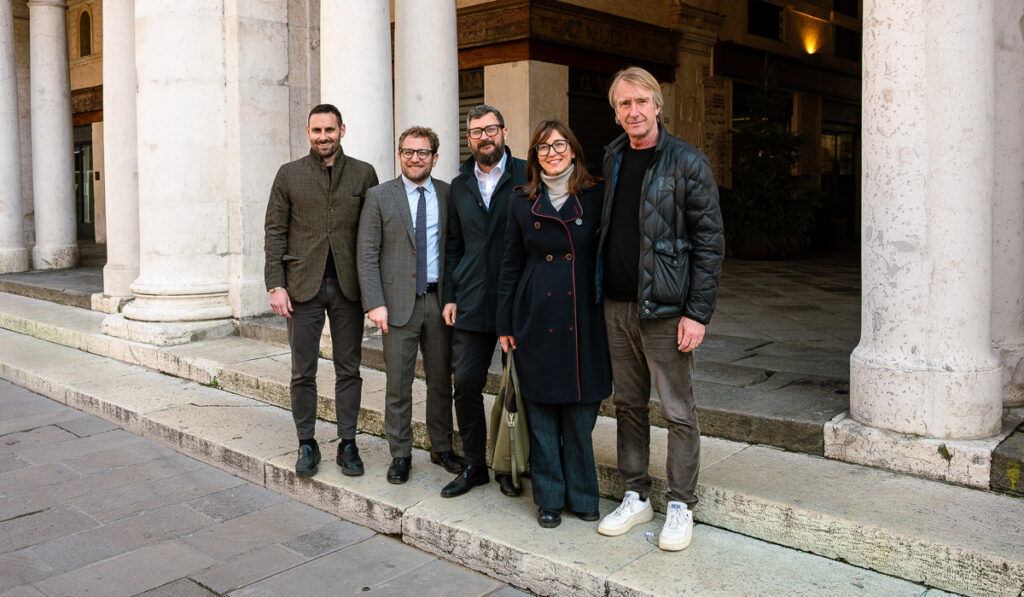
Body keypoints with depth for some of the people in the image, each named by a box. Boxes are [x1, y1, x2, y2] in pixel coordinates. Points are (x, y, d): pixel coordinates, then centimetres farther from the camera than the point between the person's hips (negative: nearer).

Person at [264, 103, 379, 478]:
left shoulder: (363, 174, 5)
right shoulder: (289, 175, 5)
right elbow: (275, 232, 3)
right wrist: (275, 285, -5)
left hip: (348, 287, 0)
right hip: (303, 286, 0)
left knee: (348, 369, 7)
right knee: (303, 372, 5)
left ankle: (348, 444, 18)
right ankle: (307, 445, 19)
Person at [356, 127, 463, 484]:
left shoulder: (449, 195, 7)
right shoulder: (379, 197, 1)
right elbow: (367, 254, -2)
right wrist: (374, 303, -11)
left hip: (440, 300, 2)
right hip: (399, 302, -2)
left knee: (441, 379, 11)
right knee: (398, 383, 3)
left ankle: (442, 447, 26)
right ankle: (400, 455, 17)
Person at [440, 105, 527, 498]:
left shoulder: (527, 177, 0)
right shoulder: (460, 186, 13)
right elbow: (453, 246, 16)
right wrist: (450, 296, 8)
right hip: (472, 303, 4)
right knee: (466, 384, 3)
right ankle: (474, 466, 18)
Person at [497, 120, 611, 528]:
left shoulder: (595, 199, 3)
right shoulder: (522, 202, 6)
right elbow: (510, 266, 8)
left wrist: (611, 318, 1)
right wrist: (506, 325, 5)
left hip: (583, 319, -1)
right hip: (536, 319, 1)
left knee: (580, 412, 5)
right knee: (541, 415, 6)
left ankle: (581, 495, 23)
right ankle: (549, 498, 21)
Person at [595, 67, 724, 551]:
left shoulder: (687, 162, -7)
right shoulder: (612, 158, 10)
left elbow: (709, 241, -9)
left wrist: (698, 313, -15)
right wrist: (601, 289, 11)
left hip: (665, 308, -6)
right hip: (617, 306, 6)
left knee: (678, 412, 4)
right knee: (628, 405, 14)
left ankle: (680, 506, 19)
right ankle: (636, 498, 28)